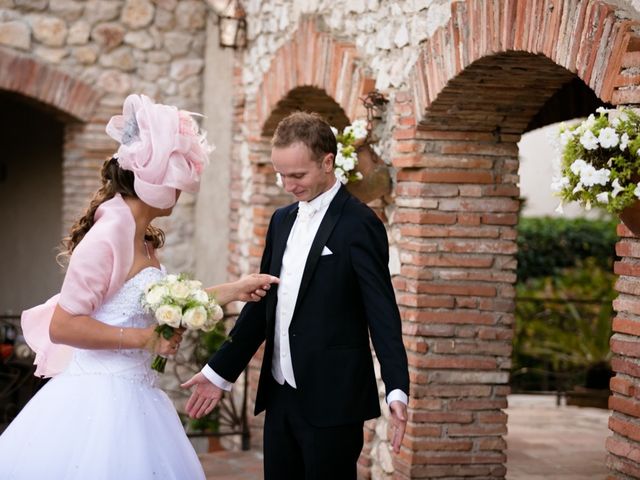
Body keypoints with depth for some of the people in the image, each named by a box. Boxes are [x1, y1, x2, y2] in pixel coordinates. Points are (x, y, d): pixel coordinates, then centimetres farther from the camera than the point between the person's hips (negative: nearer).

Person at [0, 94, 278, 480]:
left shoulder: (140, 236, 9)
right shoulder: (110, 234, -17)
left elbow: (153, 306, 19)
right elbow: (62, 326, -18)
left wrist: (233, 291, 18)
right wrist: (145, 339, -16)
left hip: (131, 396, 9)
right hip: (100, 401, -9)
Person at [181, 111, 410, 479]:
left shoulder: (358, 224, -9)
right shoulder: (282, 221, 13)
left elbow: (382, 311, -14)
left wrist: (397, 390, -24)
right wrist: (220, 372, 17)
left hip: (332, 399, -7)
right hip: (281, 395, 7)